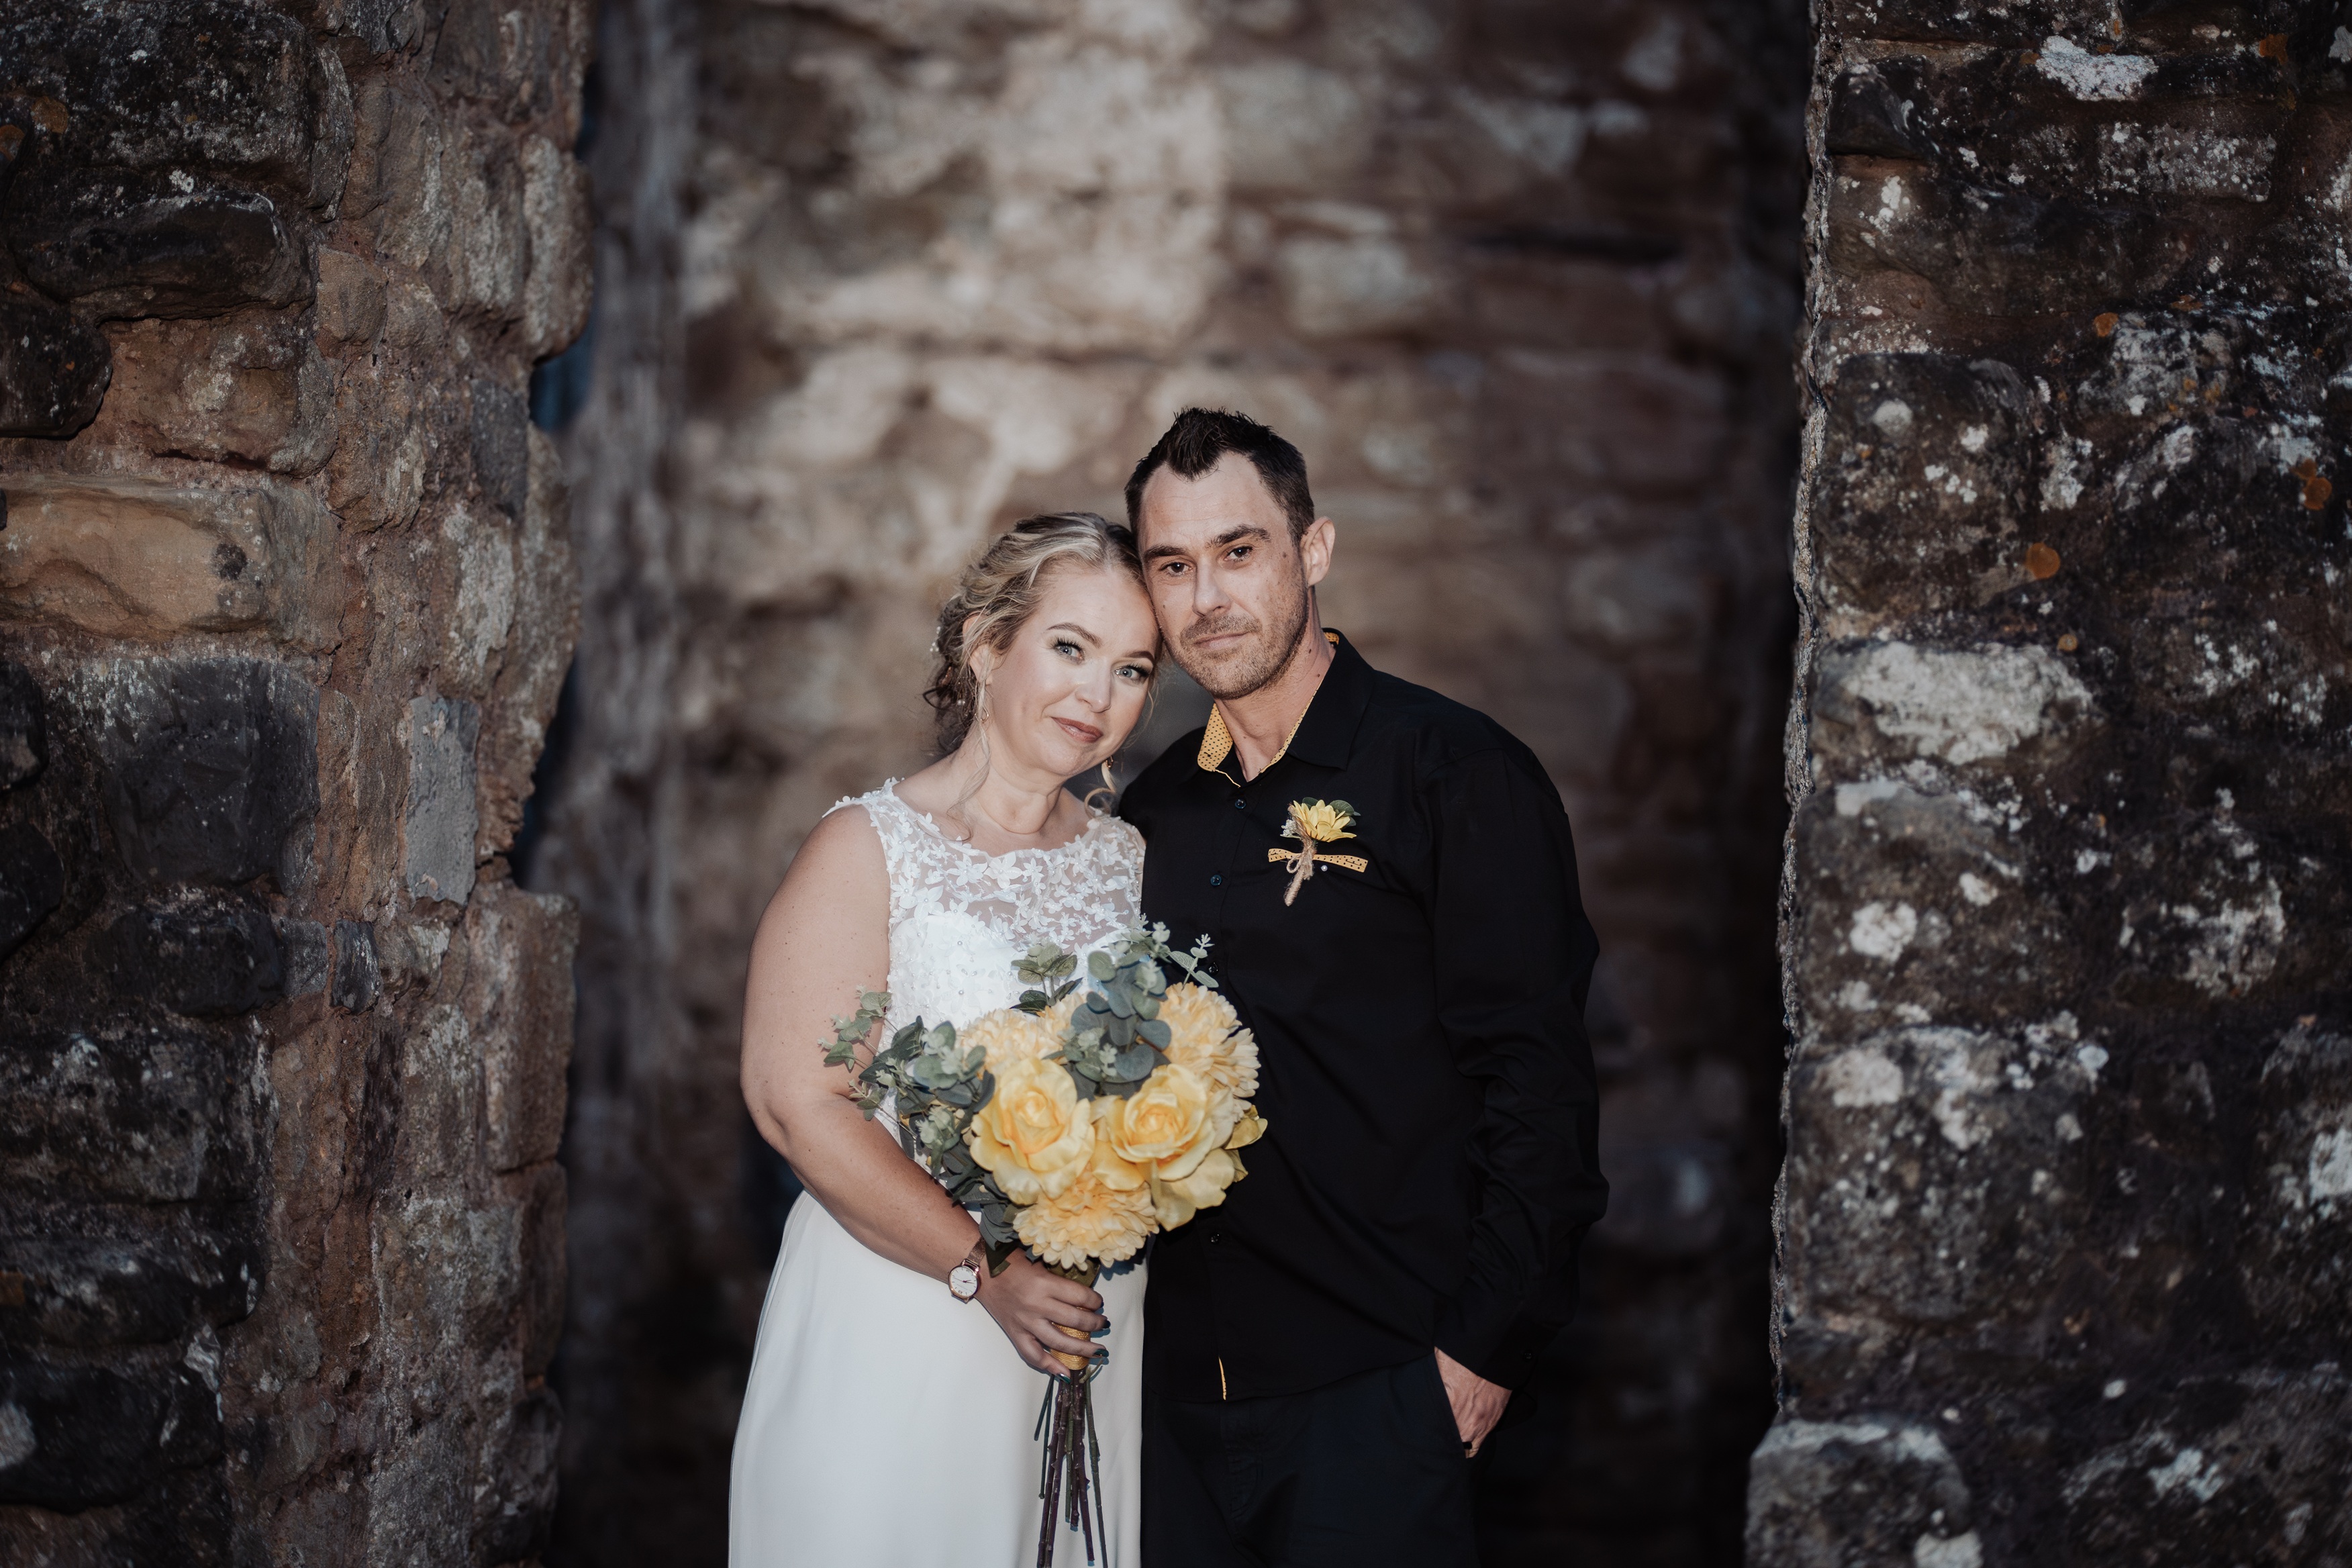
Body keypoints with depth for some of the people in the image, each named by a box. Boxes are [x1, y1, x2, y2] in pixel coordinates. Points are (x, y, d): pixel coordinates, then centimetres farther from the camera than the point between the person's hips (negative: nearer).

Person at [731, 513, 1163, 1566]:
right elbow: (797, 1103, -15)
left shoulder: (1128, 862, 8)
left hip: (1097, 1338, 5)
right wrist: (986, 1271, -20)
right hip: (900, 1342, -5)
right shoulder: (870, 848, -8)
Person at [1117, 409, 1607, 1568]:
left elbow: (1538, 1084, -10)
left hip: (1377, 1391, -5)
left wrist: (1486, 1349, -14)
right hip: (1184, 1386, 6)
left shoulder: (1459, 773, -7)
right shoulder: (1152, 811, 12)